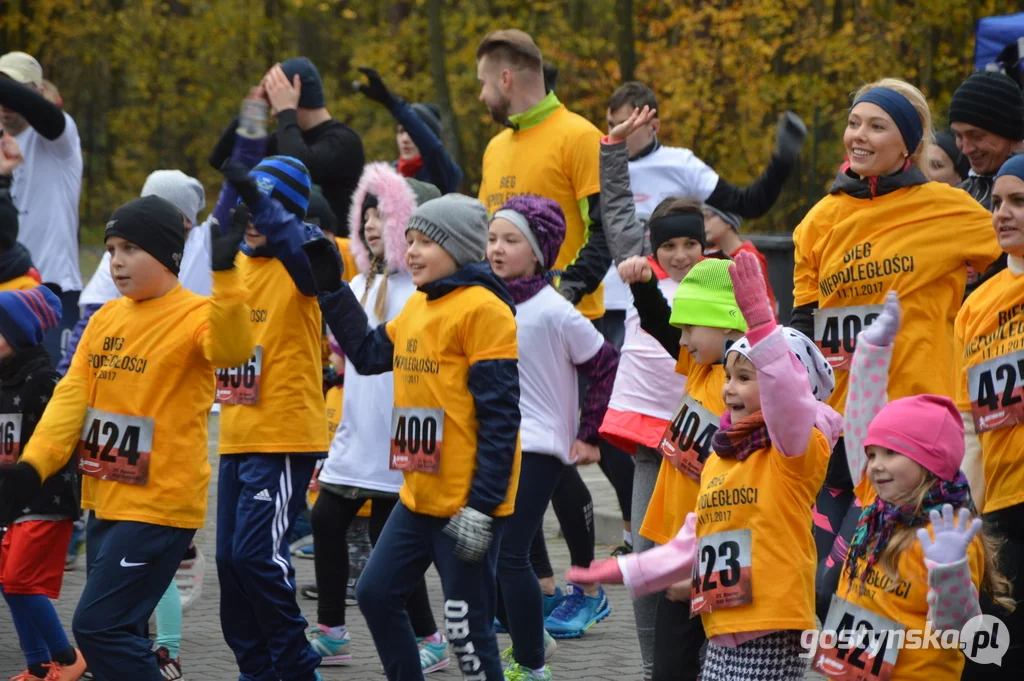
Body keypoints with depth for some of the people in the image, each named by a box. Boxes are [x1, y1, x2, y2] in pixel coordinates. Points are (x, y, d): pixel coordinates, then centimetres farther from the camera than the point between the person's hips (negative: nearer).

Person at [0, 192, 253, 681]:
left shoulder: (193, 316, -10)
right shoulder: (106, 319, 10)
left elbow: (232, 350, -32)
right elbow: (72, 396, 4)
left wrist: (224, 277, -45)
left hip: (159, 506, -8)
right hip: (106, 501, 8)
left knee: (99, 626, -13)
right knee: (116, 633, 13)